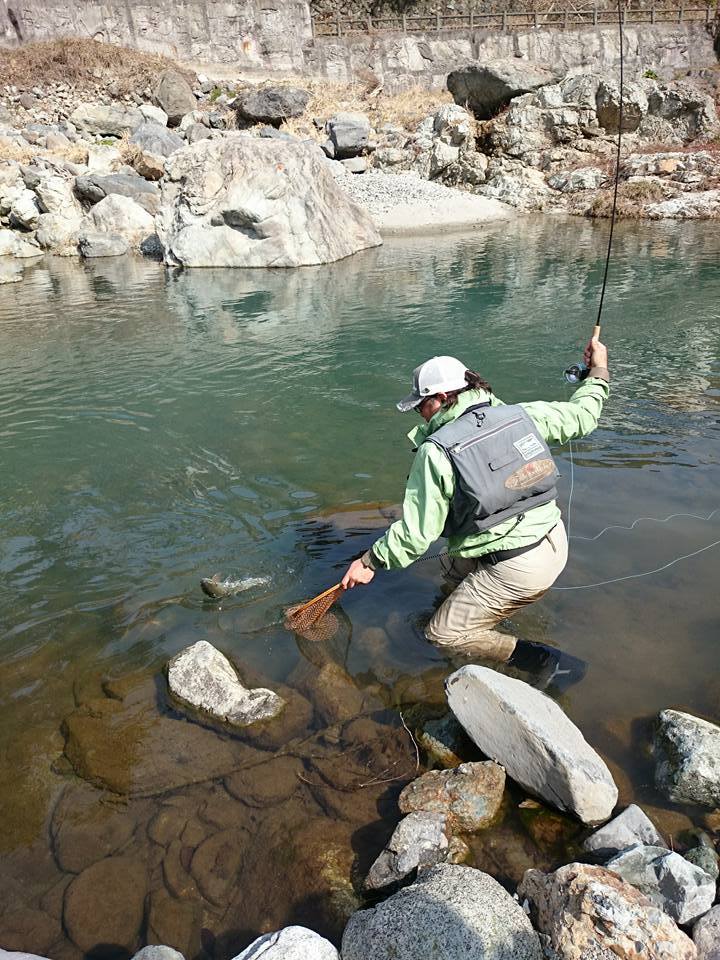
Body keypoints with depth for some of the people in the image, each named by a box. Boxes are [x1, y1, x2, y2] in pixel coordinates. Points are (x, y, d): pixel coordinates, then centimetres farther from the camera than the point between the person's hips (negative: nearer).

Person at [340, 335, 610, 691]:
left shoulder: (436, 451, -15)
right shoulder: (521, 413, 0)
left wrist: (369, 562, 3)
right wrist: (598, 373, 32)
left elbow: (416, 532, -12)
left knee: (445, 636, 5)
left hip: (517, 569, -9)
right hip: (555, 542, 9)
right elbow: (581, 416, 14)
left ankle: (548, 662, -2)